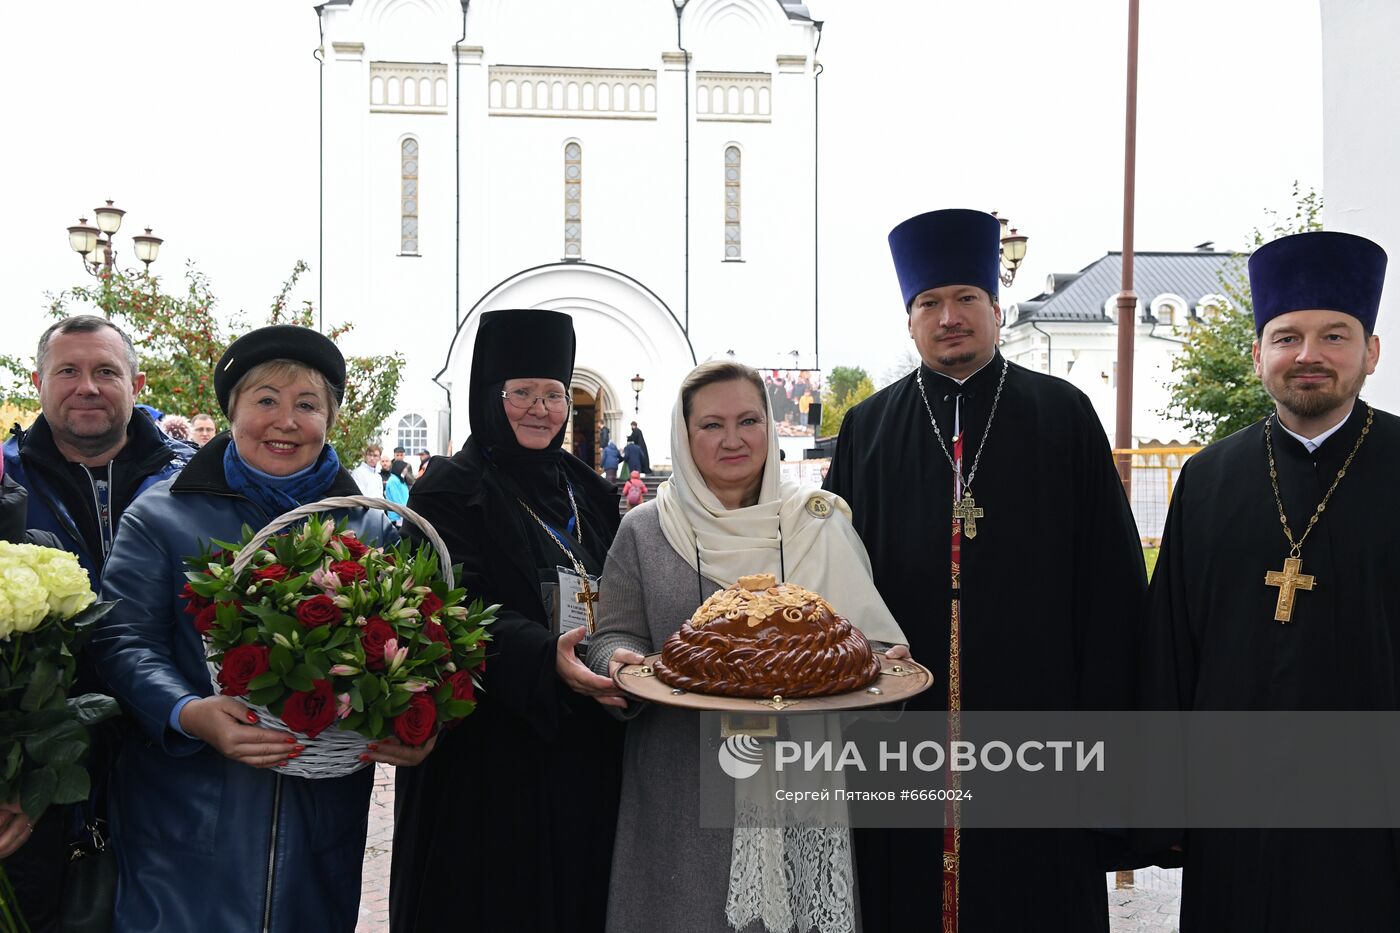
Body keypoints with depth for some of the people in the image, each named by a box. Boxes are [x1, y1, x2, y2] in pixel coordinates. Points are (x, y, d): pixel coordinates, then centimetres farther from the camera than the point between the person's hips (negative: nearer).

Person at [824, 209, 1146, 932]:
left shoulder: (1064, 417, 3)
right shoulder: (868, 429, 7)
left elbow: (1112, 576, 1)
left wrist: (1102, 705, -4)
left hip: (1036, 711, -1)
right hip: (900, 725, 2)